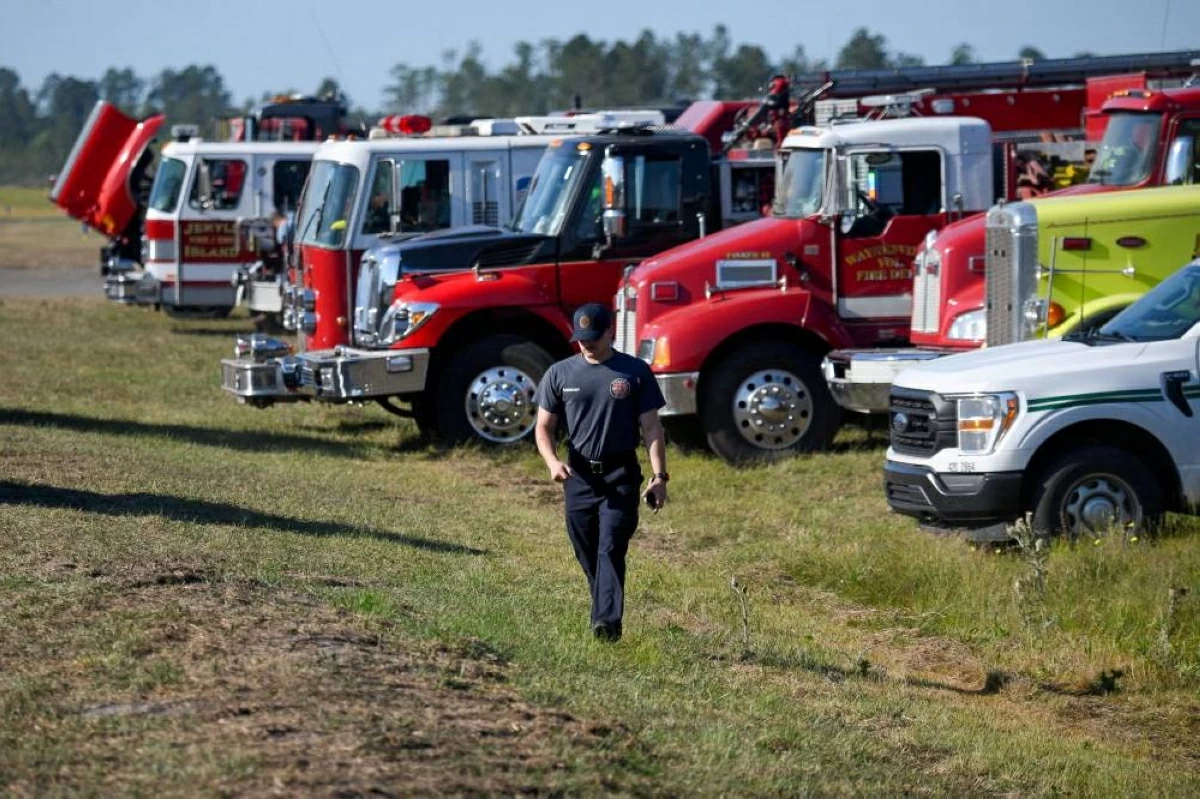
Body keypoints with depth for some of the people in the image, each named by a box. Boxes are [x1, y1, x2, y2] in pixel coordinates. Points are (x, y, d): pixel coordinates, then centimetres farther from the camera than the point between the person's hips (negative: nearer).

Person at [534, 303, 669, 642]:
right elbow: (544, 427, 8)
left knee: (611, 550, -15)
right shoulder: (560, 374, 6)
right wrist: (552, 462, -12)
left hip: (621, 476, -3)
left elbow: (651, 427, 1)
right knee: (587, 555, 9)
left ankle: (607, 623, -24)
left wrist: (659, 476, -8)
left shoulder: (635, 372, 0)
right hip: (578, 477, 3)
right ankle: (602, 615, 24)